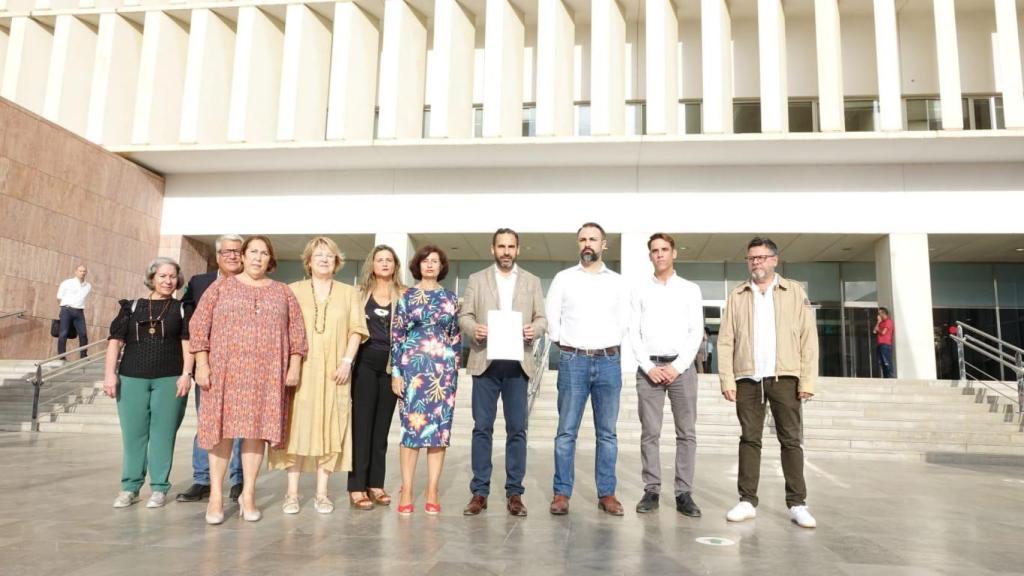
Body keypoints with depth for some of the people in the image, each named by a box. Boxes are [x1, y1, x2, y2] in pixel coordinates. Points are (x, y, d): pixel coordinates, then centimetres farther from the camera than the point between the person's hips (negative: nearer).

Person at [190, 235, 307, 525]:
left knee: (256, 430, 2)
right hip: (225, 370, -1)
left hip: (266, 374, 1)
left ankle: (248, 495, 11)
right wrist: (201, 363, -5)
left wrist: (294, 366, 0)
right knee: (222, 429, -2)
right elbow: (199, 325, 3)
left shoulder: (282, 292, 13)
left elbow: (297, 331, 9)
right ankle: (216, 496, 7)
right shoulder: (221, 286, 8)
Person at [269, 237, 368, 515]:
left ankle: (322, 492, 8)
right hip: (300, 369, -1)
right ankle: (292, 493, 5)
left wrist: (347, 360, -5)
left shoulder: (348, 293, 13)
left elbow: (356, 330, 7)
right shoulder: (294, 290, 10)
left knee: (329, 428, 1)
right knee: (298, 426, -2)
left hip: (334, 372, 1)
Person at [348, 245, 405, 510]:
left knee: (382, 426, 7)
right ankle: (357, 486, 2)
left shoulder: (404, 295, 6)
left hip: (391, 364, 1)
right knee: (362, 423, -1)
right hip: (365, 363, -1)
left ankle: (375, 483, 16)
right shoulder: (360, 293, 8)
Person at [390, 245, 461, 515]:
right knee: (412, 425, -4)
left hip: (443, 369, 2)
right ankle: (406, 491, 4)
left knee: (440, 428, 1)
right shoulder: (406, 296, 4)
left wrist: (455, 370, 6)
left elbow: (456, 338, 12)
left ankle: (432, 492, 8)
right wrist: (396, 372, -5)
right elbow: (397, 336, 1)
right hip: (413, 367, -2)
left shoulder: (451, 298, 10)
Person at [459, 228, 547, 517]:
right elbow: (464, 315, 6)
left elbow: (542, 318, 9)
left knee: (517, 429, 1)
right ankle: (479, 492, 8)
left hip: (517, 363, 1)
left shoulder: (532, 282, 14)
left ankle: (514, 492, 9)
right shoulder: (477, 279, 11)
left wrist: (534, 329, -13)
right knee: (482, 427, 0)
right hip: (485, 361, 0)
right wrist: (473, 329, -15)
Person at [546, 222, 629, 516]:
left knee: (607, 433, 6)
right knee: (566, 432, 0)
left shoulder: (617, 281, 10)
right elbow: (552, 317, 5)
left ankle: (607, 493, 14)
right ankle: (562, 493, 7)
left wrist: (609, 346, 6)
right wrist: (563, 342, 4)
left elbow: (623, 321, 11)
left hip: (608, 361, 2)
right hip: (573, 360, -1)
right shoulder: (563, 278, 5)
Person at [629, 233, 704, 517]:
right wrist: (649, 367, -7)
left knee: (686, 433, 1)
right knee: (649, 433, 1)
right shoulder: (640, 291, 10)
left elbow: (696, 332, 2)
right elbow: (634, 333, 5)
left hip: (682, 366, 0)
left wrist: (678, 366, -8)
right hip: (649, 367, 0)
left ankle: (684, 493, 7)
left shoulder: (690, 289, 8)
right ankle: (651, 491, 8)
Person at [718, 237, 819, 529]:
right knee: (750, 440, 5)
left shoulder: (795, 292, 7)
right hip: (747, 379, 1)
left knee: (791, 440, 3)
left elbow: (808, 337, 2)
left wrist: (808, 379, -5)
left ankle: (797, 503, 9)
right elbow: (725, 340, 5)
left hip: (785, 378, -1)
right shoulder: (737, 296, 9)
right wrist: (727, 379, -4)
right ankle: (748, 500, 10)